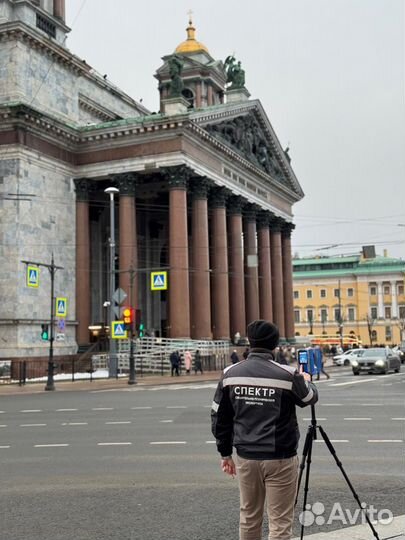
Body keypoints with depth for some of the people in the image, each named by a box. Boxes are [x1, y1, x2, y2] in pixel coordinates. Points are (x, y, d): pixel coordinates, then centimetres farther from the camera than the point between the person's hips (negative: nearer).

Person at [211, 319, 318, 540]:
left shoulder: (230, 373, -2)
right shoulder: (287, 375, -13)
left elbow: (219, 418, 4)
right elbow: (310, 398, 6)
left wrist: (225, 453, 15)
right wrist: (307, 381, 28)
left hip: (245, 457, 4)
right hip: (280, 458, -4)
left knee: (249, 517, 18)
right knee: (280, 522, 4)